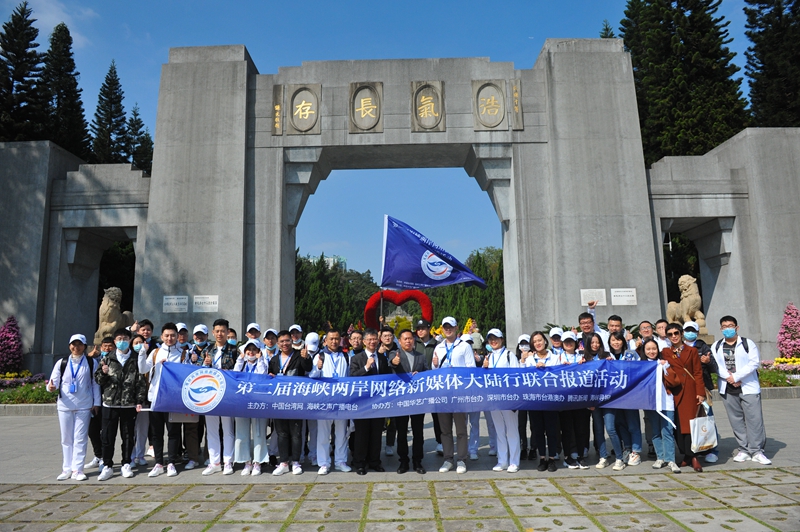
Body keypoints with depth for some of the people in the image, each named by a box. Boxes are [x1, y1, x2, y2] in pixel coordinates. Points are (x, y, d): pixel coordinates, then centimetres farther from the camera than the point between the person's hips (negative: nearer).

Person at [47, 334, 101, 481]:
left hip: (84, 406, -2)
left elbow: (95, 384, 4)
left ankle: (77, 469, 3)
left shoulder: (91, 363, 2)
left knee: (80, 439, -1)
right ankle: (67, 469, 18)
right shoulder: (62, 363, 5)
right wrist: (51, 387, -22)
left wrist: (96, 402, 0)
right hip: (64, 406, 2)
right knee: (66, 439, 9)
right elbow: (54, 382, 2)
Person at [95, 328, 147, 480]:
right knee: (107, 436, 3)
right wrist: (103, 373, -12)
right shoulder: (107, 359, 8)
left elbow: (141, 381, 1)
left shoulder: (136, 360, 4)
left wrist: (140, 401, -6)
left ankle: (126, 465, 18)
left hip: (129, 404, -1)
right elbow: (98, 380, 10)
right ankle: (107, 466, 14)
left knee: (128, 436, 7)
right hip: (110, 403, 1)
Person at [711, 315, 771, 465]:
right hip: (727, 389, 3)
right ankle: (744, 450, 15)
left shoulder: (748, 343, 2)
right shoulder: (716, 346, 11)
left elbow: (754, 362, -9)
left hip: (748, 387, -3)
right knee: (736, 420, 6)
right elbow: (715, 364, 0)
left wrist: (736, 376, -16)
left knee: (754, 419, -5)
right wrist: (729, 378, -15)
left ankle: (757, 451, 3)